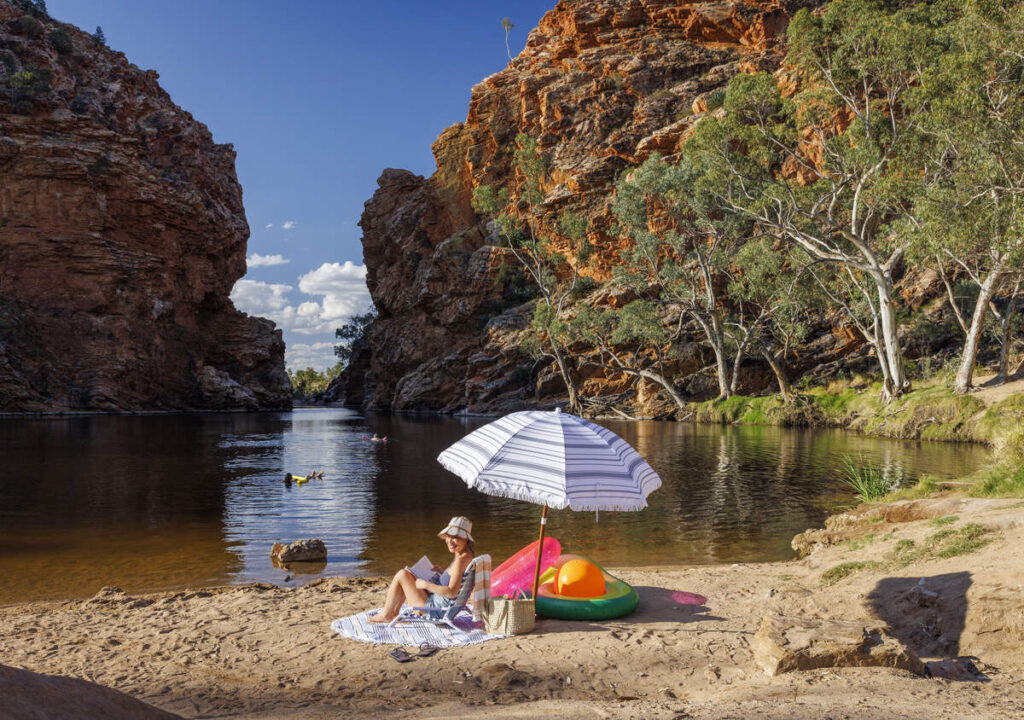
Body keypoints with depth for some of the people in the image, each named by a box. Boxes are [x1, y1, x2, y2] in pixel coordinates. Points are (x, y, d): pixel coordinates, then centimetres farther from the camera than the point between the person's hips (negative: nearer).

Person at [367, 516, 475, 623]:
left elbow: (452, 592, -31)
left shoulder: (461, 559, -25)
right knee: (406, 573, 20)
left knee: (402, 575, -8)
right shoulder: (465, 555, 5)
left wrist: (426, 584, -22)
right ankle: (394, 613, 23)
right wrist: (442, 572, 8)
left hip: (436, 607, -10)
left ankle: (385, 615, 8)